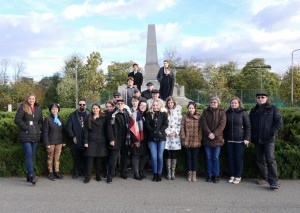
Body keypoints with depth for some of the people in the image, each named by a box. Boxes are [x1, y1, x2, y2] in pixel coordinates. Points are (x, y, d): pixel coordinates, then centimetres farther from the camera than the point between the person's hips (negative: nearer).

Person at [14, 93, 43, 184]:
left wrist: (39, 128, 4)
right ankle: (32, 175, -18)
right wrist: (26, 127, -12)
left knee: (32, 155, 9)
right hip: (25, 135, -5)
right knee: (29, 155, -14)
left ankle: (29, 175, 18)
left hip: (35, 135, 5)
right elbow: (17, 120, -8)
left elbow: (41, 121, 20)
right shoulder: (23, 108, -1)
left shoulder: (38, 109, 13)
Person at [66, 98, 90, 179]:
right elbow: (68, 127, 4)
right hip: (76, 141, 1)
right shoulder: (72, 115, 7)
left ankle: (86, 172, 17)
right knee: (76, 158, 7)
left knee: (85, 158, 5)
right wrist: (73, 137, -4)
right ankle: (76, 172, 20)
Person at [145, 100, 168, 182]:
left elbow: (165, 124, -1)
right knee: (154, 157, 0)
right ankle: (155, 174, 12)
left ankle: (159, 174, 12)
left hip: (161, 138, -1)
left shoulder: (163, 114, 7)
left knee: (160, 156, 1)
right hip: (152, 138, 1)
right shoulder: (149, 114, 8)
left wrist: (159, 131, -14)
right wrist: (154, 132, -12)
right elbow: (147, 125, 0)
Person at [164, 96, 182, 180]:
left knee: (174, 154, 3)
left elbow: (180, 122, 2)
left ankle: (173, 172, 10)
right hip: (167, 135, 0)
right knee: (168, 154, 1)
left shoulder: (178, 110, 5)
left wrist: (176, 132, -6)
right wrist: (168, 132, -7)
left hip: (176, 135, 0)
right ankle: (168, 172, 8)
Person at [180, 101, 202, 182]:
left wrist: (199, 138, -5)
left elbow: (201, 129, 1)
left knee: (195, 157, 8)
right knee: (188, 157, 9)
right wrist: (183, 137, -5)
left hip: (196, 142, -1)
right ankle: (189, 174, 20)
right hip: (187, 141, 1)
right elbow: (182, 128, 1)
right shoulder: (185, 117, 2)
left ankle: (194, 174, 18)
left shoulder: (199, 117, 0)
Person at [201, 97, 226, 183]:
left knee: (216, 158, 3)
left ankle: (216, 175, 12)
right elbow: (203, 124, -4)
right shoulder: (205, 112, 6)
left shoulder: (222, 112, 2)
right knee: (208, 158, 7)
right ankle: (209, 175, 16)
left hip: (217, 138, -1)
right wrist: (209, 133, -17)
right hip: (207, 138, 2)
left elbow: (222, 125, -8)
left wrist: (214, 134, -18)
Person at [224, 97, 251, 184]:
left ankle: (238, 176, 12)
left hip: (240, 140, -3)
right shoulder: (227, 113, 9)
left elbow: (248, 126, -3)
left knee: (239, 158, 2)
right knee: (231, 158, 7)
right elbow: (225, 126, 13)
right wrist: (224, 137, 8)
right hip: (229, 140, 4)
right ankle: (232, 175, 18)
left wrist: (247, 138, -10)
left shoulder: (243, 113, -1)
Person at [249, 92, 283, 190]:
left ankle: (273, 182, -8)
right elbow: (250, 124, 17)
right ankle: (264, 178, 23)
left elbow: (279, 122, -2)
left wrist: (272, 132, -11)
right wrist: (252, 137, 7)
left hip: (269, 139, -5)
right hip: (257, 140, 5)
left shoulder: (272, 109, 1)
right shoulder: (253, 110, 13)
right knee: (260, 160, 10)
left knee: (270, 159, -11)